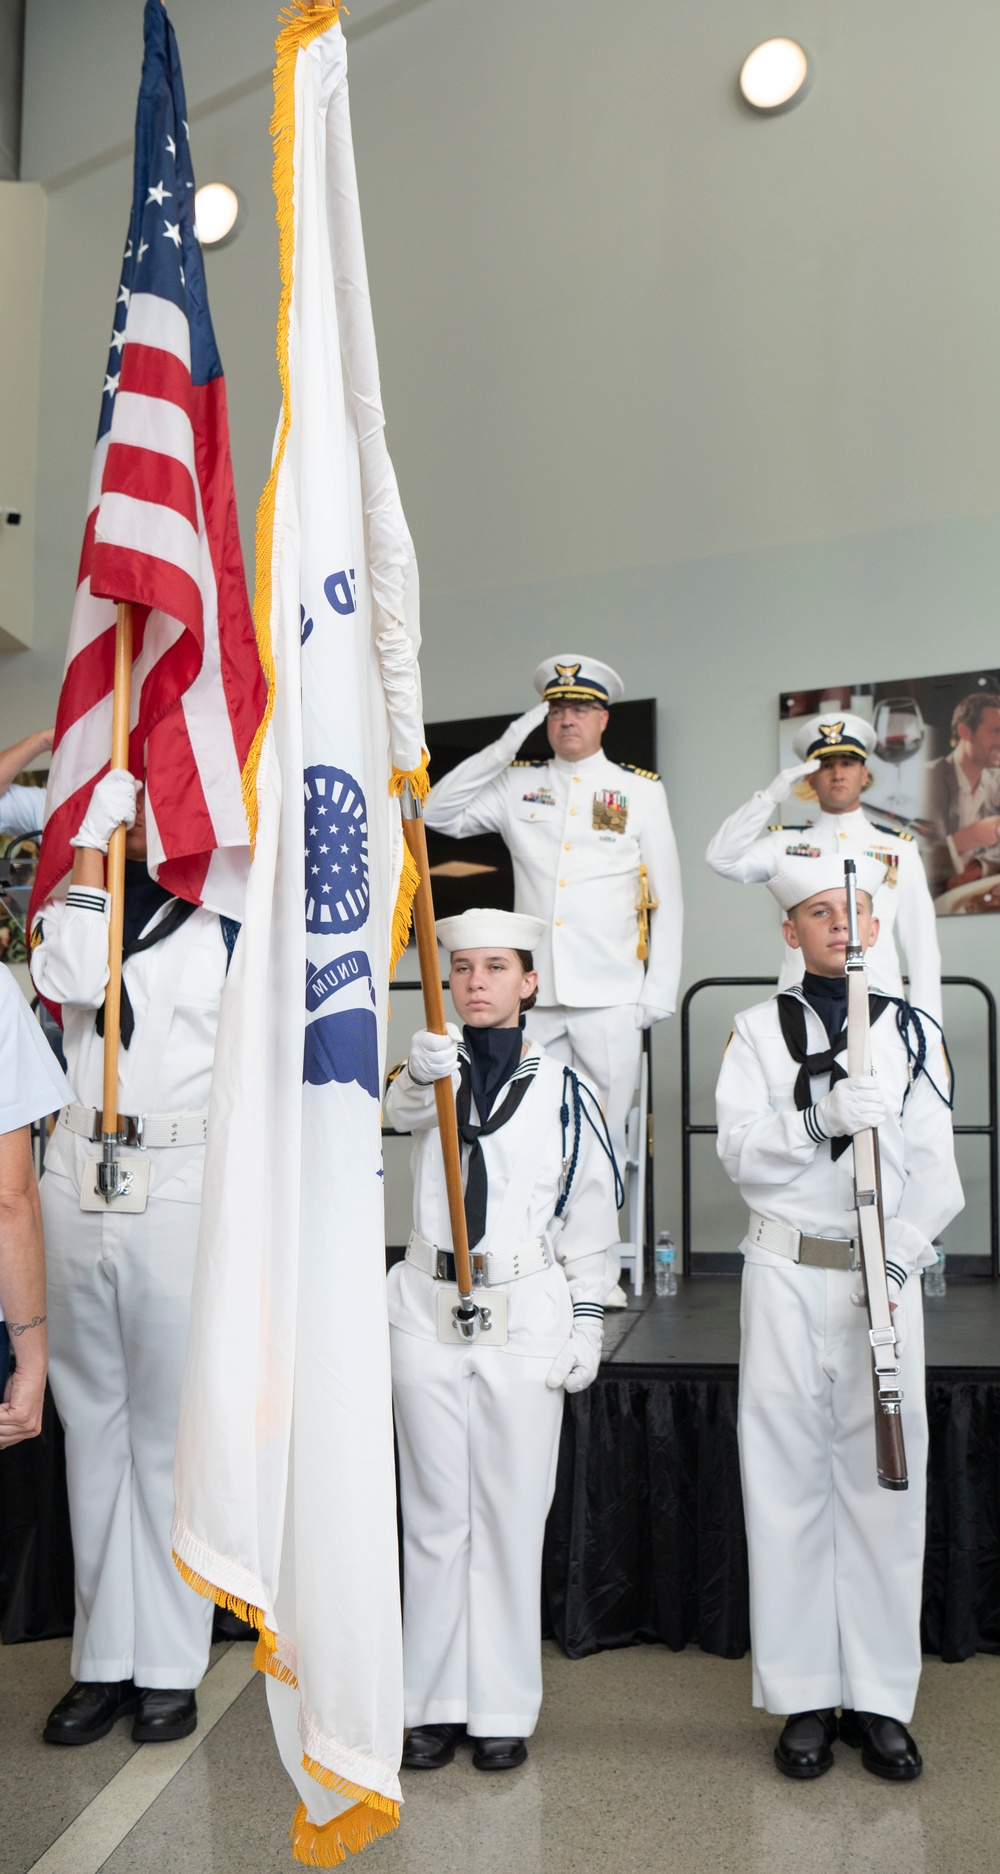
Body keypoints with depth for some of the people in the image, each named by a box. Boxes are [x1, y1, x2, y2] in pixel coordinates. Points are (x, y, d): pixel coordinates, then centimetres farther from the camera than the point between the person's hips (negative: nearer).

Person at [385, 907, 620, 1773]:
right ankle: (435, 1702, 22)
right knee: (435, 1513, 9)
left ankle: (503, 1706, 20)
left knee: (511, 1513, 6)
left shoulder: (564, 1087, 1)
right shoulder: (432, 1066, 3)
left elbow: (591, 1217, 5)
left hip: (526, 1313, -1)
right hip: (428, 1309, 1)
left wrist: (586, 1324, 1)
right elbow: (402, 1109, -22)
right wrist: (420, 1076, -44)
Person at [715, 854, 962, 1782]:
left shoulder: (913, 1032, 9)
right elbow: (739, 1150, -4)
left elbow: (933, 1165, 2)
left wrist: (900, 1253, -12)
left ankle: (880, 1697, 17)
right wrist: (819, 1120, -20)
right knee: (789, 1477, 3)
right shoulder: (759, 1029, 7)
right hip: (787, 1274, 0)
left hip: (884, 1275, 1)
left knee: (885, 1478, 3)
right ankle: (804, 1697, 16)